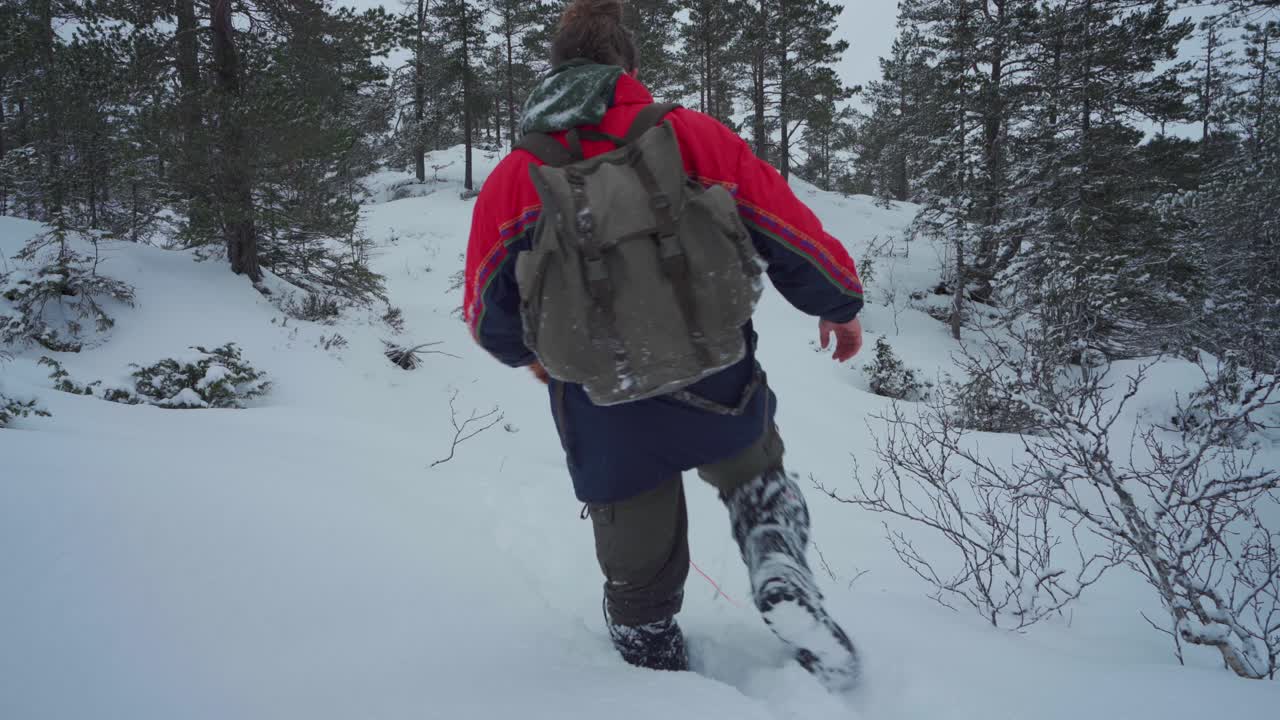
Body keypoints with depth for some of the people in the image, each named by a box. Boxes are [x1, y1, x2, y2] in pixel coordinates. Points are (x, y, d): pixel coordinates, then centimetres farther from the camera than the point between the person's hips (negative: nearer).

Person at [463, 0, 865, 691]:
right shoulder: (691, 136, -5)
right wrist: (841, 303, 15)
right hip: (716, 392, 0)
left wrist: (530, 352, 25)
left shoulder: (513, 178, -1)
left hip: (605, 421, 1)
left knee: (640, 579, 20)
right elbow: (790, 231, -3)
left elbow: (487, 316, 3)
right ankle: (783, 576, 4)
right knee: (755, 473, 30)